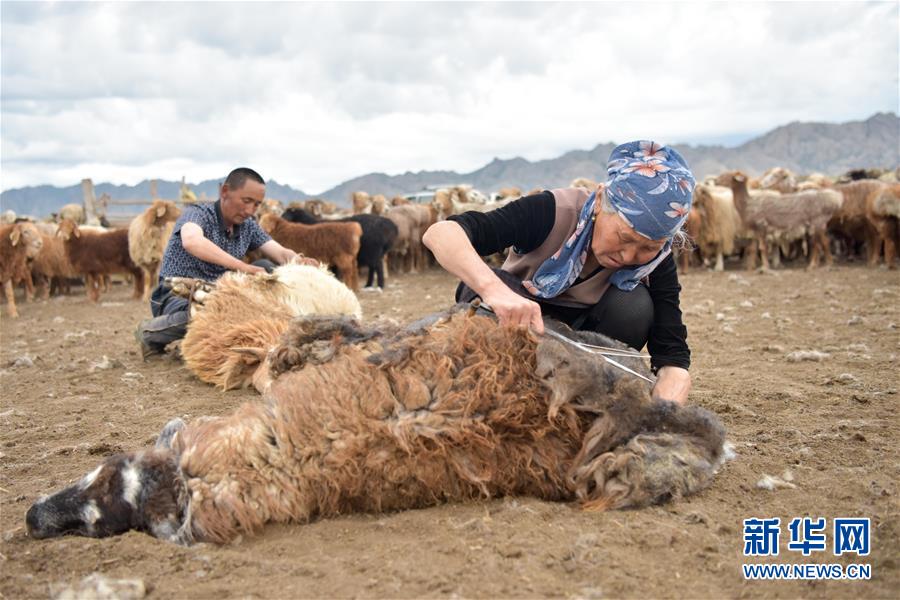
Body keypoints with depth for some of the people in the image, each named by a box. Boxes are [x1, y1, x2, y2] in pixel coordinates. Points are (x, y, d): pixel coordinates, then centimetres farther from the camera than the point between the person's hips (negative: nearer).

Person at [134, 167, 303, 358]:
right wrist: (243, 267, -50)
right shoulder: (197, 213, -17)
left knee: (266, 268, -9)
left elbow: (282, 253, -4)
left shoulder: (248, 226, 2)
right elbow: (192, 241, -40)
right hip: (177, 296, -6)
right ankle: (150, 331, -10)